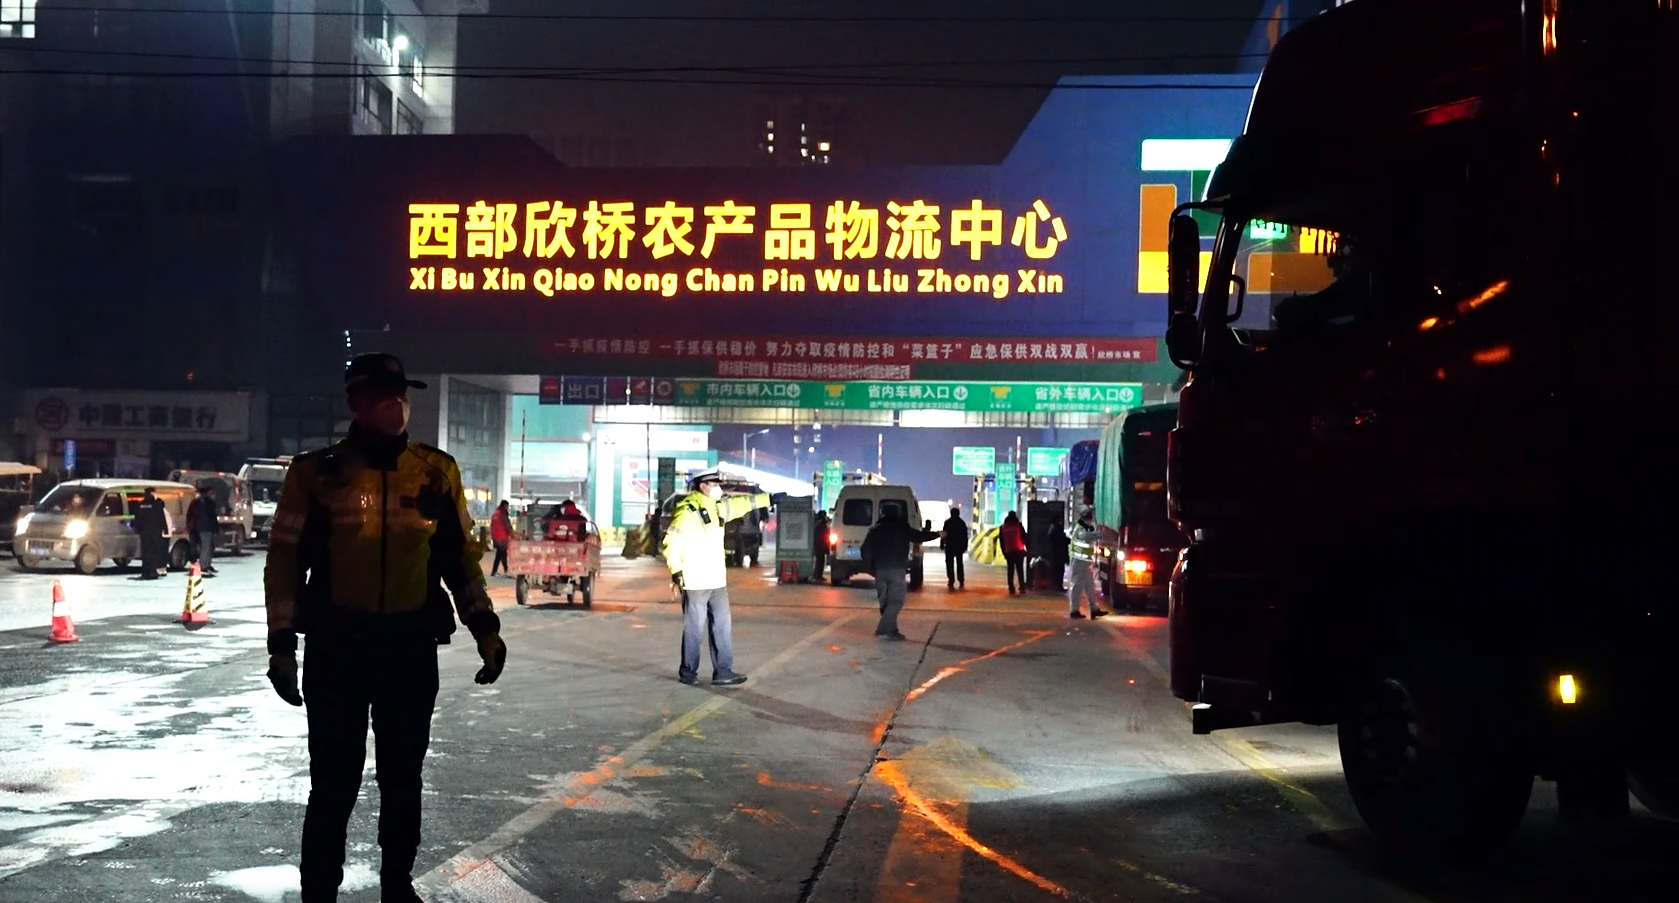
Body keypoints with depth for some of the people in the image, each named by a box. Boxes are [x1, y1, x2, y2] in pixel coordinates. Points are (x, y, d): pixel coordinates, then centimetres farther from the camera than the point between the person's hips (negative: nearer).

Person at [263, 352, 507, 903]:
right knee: (334, 781, 4)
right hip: (335, 646, -2)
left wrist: (484, 626, 2)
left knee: (402, 777, 14)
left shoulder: (437, 472, 4)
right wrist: (282, 643, -2)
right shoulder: (317, 473, -3)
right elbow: (285, 559, 1)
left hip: (412, 647, 2)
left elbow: (461, 554, 10)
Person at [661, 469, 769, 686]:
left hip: (717, 580, 8)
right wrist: (676, 570, -21)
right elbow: (671, 543, -16)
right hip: (695, 582, -8)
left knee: (722, 626, 6)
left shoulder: (717, 507, 11)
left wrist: (768, 498, 25)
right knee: (694, 628, 1)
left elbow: (741, 504, 24)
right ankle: (688, 672, 14)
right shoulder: (688, 511, -15)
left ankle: (723, 672, 9)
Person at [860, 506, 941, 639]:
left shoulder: (875, 530, 10)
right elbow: (920, 536, 11)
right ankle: (885, 630, -14)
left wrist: (869, 567, 13)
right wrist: (938, 534, 25)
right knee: (896, 601, -3)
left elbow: (865, 550, 6)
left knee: (885, 601, 13)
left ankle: (891, 630, 15)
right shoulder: (903, 529, 2)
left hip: (880, 569, 4)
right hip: (897, 569, -4)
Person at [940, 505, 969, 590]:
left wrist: (942, 545, -3)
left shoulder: (947, 522, -7)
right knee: (959, 564, 11)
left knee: (950, 564, 1)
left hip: (949, 546, -3)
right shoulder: (962, 523, 5)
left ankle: (951, 581, -7)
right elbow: (965, 536, 7)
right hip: (959, 547, 3)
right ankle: (961, 582, 6)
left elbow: (944, 534, -9)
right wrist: (964, 547, 12)